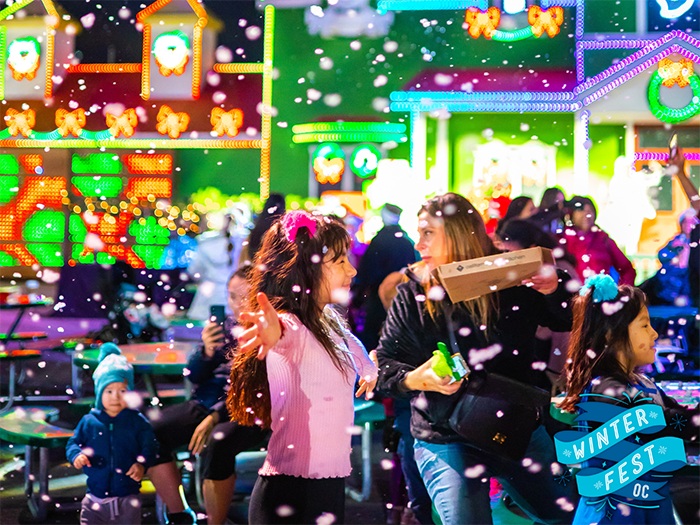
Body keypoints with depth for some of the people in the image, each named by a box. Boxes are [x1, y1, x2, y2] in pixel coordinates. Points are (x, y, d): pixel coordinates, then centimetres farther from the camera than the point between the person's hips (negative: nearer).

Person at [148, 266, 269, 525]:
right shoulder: (225, 326, 13)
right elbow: (194, 375, 12)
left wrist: (215, 418, -23)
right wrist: (207, 352, -11)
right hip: (206, 404, 7)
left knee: (215, 445, -37)